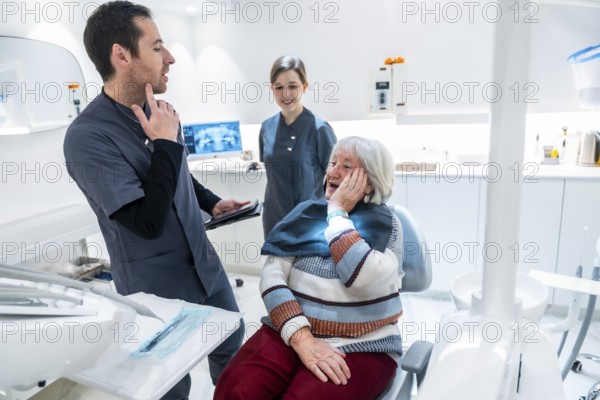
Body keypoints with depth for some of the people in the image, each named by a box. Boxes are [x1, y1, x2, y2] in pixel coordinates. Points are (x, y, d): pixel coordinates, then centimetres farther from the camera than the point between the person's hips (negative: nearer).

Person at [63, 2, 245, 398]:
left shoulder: (157, 112, -1)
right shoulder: (88, 136, -22)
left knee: (232, 343, 25)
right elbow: (147, 222, -26)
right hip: (158, 287, -7)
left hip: (204, 263, 7)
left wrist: (212, 202, 8)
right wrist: (167, 142, -24)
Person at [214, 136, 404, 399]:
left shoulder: (386, 224, -1)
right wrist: (302, 338, -17)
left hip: (360, 348, -1)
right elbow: (272, 276, -5)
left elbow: (366, 280, -20)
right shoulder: (306, 212, 6)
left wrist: (338, 212, -11)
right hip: (292, 333, 2)